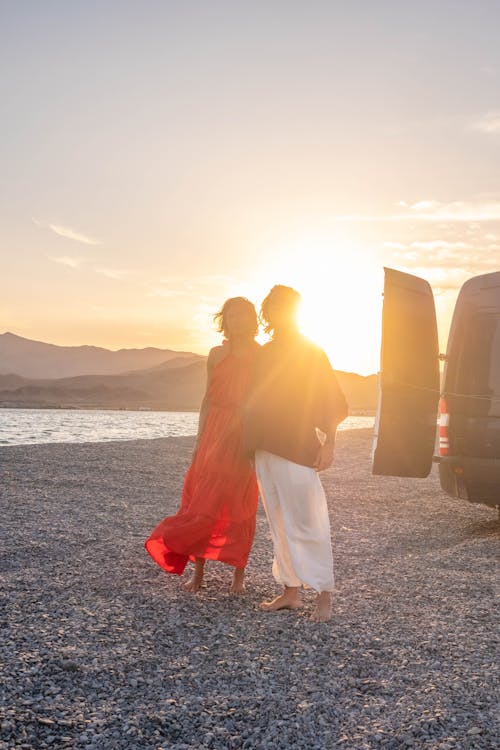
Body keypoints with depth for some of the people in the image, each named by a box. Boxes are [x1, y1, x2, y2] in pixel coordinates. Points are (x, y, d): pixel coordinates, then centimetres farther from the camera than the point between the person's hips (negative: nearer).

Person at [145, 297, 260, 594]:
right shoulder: (217, 354, 10)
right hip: (214, 436, 2)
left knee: (240, 506, 3)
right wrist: (199, 439, 5)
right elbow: (208, 398, 10)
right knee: (202, 503, 0)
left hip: (245, 439, -2)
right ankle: (198, 570, 11)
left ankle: (239, 574, 14)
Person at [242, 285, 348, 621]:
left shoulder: (312, 353, -2)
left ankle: (324, 595, 5)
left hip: (298, 451, -7)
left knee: (308, 524, -4)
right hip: (265, 451, 7)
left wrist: (328, 443, -14)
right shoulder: (265, 354, 15)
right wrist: (250, 443, 14)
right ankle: (291, 591, 19)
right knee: (279, 524, 10)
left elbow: (333, 403, -5)